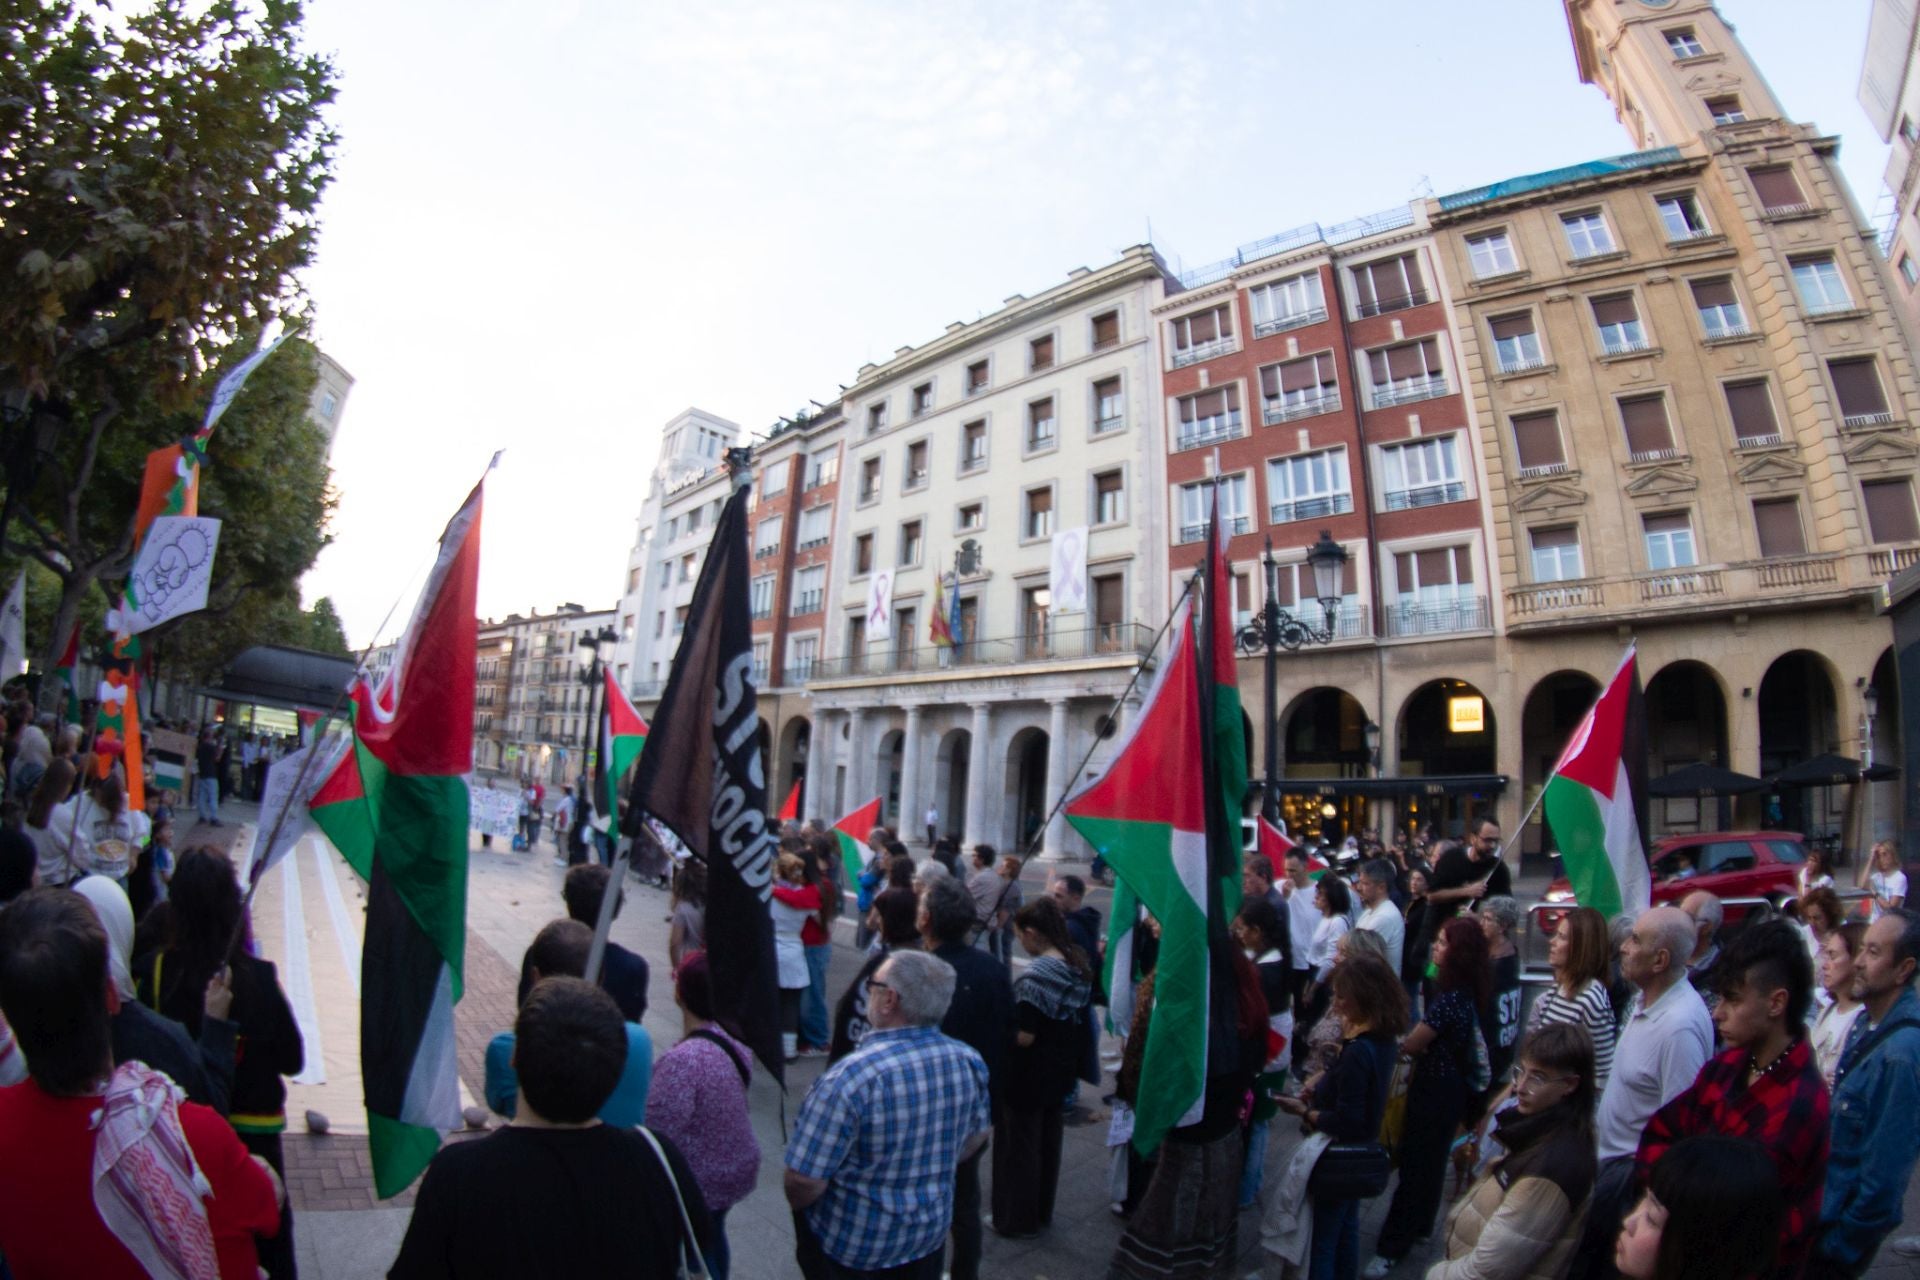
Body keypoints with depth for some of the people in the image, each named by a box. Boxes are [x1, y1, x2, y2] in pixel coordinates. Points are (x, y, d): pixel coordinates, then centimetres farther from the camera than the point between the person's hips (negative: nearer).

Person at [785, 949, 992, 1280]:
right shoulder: (970, 1062, -15)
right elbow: (977, 1136, 2)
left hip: (853, 1245, -4)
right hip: (930, 1235, 5)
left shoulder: (849, 1078, -32)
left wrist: (798, 1207, -4)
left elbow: (805, 1181, -26)